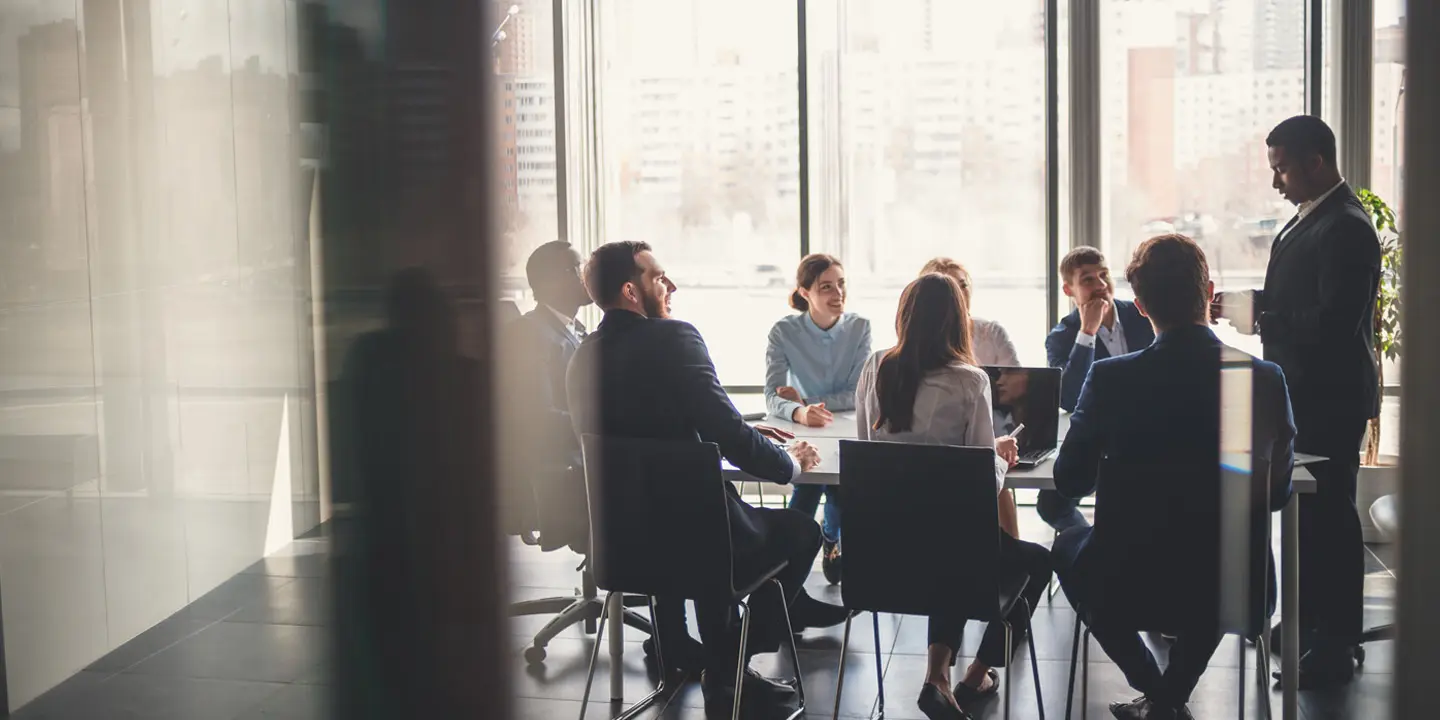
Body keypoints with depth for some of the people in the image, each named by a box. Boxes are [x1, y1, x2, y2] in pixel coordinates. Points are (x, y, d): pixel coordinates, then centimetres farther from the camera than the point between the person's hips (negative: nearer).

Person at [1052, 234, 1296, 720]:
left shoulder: (1111, 378, -16)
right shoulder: (1267, 379, -11)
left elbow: (1070, 482, -4)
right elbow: (1277, 494, 1)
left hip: (1126, 582, -2)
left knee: (1069, 542, 32)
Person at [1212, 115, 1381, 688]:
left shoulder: (1346, 228, -19)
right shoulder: (1307, 218, 12)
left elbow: (1332, 321, -27)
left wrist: (1257, 317, -22)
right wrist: (1241, 303, 2)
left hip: (1330, 399, -10)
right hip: (1302, 394, 10)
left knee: (1328, 517, -3)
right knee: (1306, 512, 17)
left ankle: (1336, 646, 7)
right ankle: (1307, 623, 30)